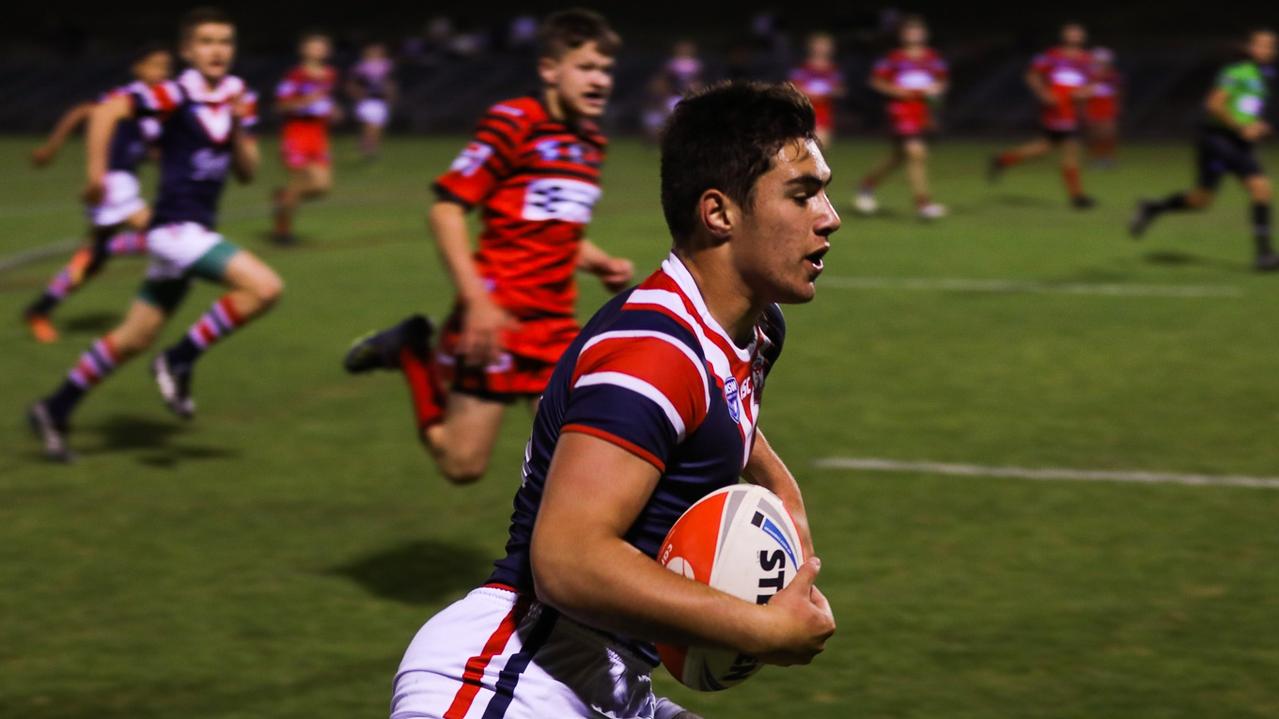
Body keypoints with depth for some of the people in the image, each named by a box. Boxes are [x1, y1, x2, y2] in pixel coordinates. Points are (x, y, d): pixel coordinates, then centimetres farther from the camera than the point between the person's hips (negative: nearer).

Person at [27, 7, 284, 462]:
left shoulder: (238, 99, 9)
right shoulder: (177, 96, -12)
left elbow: (247, 172, 9)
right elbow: (109, 110, -21)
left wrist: (241, 126, -7)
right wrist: (97, 170, -28)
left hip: (196, 231, 8)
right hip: (176, 227, -8)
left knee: (135, 339, 13)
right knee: (264, 287, -22)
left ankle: (56, 410, 24)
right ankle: (179, 362, -9)